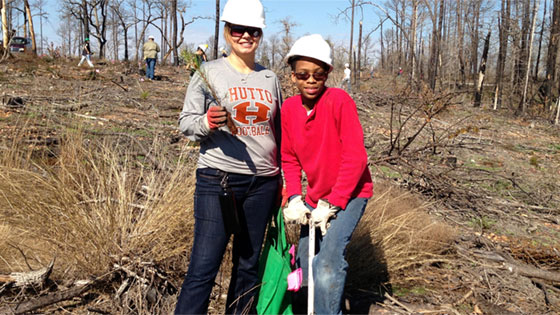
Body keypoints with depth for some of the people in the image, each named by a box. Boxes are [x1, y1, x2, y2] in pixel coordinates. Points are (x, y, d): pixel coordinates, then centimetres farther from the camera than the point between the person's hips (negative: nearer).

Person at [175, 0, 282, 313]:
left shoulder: (270, 78, 11)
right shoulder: (209, 71, 0)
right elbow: (186, 122, -1)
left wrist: (284, 181, 15)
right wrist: (207, 122, -23)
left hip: (263, 182, 4)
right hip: (218, 180, -4)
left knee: (249, 266, 12)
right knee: (204, 268, -6)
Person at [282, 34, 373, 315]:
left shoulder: (339, 100, -20)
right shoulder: (289, 107, -3)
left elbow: (355, 157, -21)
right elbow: (290, 158, 5)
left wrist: (331, 203, -19)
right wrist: (295, 198, -7)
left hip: (349, 193, -6)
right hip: (315, 196, 6)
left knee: (327, 265, -22)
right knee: (304, 263, 17)